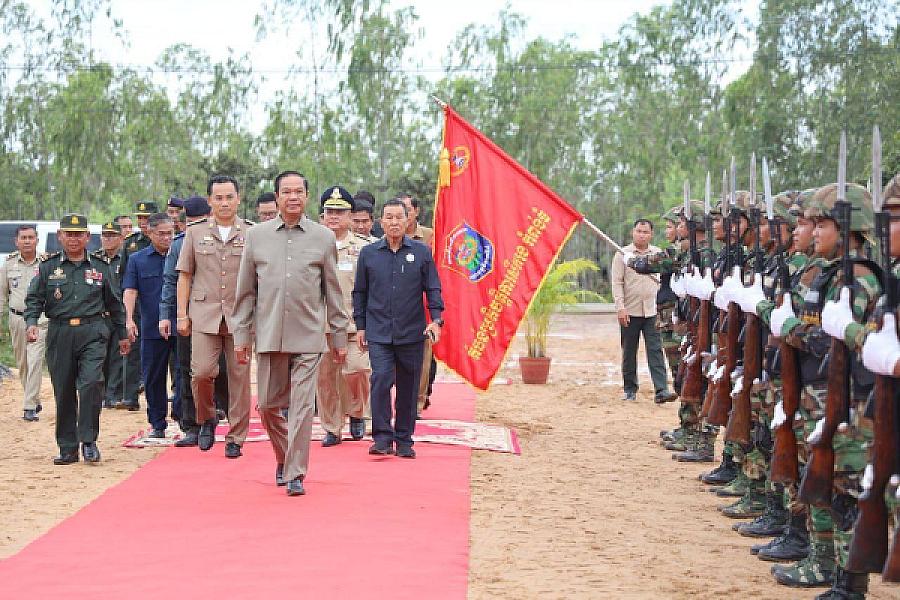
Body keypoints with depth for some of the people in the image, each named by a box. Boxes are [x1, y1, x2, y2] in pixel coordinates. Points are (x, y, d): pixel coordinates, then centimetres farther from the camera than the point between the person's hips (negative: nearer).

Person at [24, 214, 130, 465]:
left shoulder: (99, 267, 11)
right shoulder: (48, 267, 8)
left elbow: (114, 304, 18)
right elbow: (34, 299, 5)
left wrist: (122, 334, 21)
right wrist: (32, 323, -14)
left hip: (92, 333, -1)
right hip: (59, 334, 1)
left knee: (91, 382, -19)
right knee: (63, 391, 4)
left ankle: (88, 440, -8)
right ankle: (67, 448, 14)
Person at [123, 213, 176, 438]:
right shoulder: (138, 259, 8)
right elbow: (130, 291, 1)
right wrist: (129, 319, -14)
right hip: (151, 329, 1)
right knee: (153, 378, 7)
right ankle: (157, 425, 17)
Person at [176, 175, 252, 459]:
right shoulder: (195, 234, 9)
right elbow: (184, 277, 11)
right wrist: (182, 315, 4)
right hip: (204, 314, 0)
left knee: (239, 377, 1)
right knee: (202, 371, -11)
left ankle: (236, 438, 11)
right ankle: (207, 419, 16)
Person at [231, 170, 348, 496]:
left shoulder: (323, 237, 5)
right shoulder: (257, 235, 7)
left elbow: (333, 292, 9)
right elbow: (245, 291, 10)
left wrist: (339, 337, 9)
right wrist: (241, 335, 7)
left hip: (309, 337, -2)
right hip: (269, 335, 2)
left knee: (302, 407, -6)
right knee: (269, 406, 9)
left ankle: (295, 474, 2)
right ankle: (284, 458, 32)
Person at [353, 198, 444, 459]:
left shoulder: (421, 252, 4)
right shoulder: (368, 253, 6)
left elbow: (433, 289, 6)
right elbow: (360, 292, 12)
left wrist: (436, 319, -7)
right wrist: (360, 326, 8)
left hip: (412, 332, 1)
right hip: (378, 332, 0)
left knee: (408, 387, 6)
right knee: (380, 379, -16)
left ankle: (404, 440, 17)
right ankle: (383, 437, -10)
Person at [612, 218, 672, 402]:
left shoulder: (658, 254, 9)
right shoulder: (622, 254, 2)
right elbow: (617, 282, -1)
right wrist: (620, 307, -11)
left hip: (653, 311, 1)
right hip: (630, 311, -1)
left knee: (655, 350, -7)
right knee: (629, 352, 7)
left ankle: (662, 389, -11)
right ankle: (630, 389, 17)